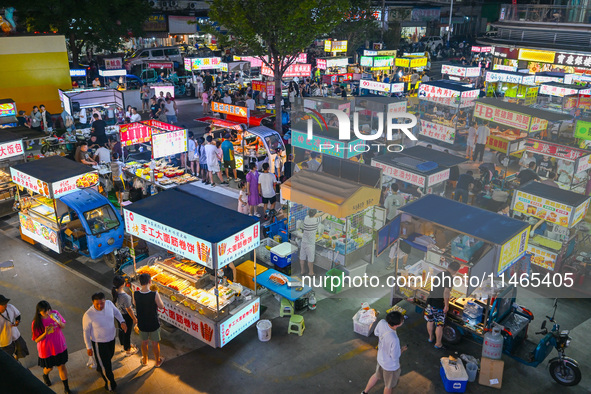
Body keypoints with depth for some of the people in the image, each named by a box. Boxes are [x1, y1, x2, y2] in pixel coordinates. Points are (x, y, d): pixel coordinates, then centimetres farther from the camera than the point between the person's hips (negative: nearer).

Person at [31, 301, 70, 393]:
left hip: (60, 346, 2)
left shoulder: (55, 313, -16)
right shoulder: (36, 323, -22)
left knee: (62, 366, 12)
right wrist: (45, 333, -32)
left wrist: (59, 322, -25)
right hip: (47, 349, -1)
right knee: (49, 367, 21)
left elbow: (63, 327, -2)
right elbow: (37, 340, -14)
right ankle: (45, 375, 58)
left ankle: (66, 387, 30)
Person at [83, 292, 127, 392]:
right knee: (105, 365, 9)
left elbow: (116, 312, 4)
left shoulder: (109, 303, -19)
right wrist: (88, 347, -10)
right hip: (99, 343, -5)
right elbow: (86, 331, -16)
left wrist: (122, 322, -11)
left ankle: (100, 368, 64)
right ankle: (110, 384, 34)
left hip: (111, 338, 6)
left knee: (109, 357, 31)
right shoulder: (88, 315, -31)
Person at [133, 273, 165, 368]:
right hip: (153, 324, -3)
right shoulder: (154, 294, -28)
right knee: (155, 343, 20)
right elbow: (161, 306, -13)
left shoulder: (135, 294, -18)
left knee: (144, 342, 26)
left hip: (142, 324, 3)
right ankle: (158, 361, 39)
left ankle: (144, 360, 47)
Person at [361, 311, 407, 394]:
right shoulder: (394, 340, -43)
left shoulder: (382, 323, -25)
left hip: (381, 358, 6)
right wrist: (402, 350, -8)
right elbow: (395, 357, -26)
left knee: (377, 376, 35)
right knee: (389, 385, 25)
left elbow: (376, 333, -2)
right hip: (391, 366, -6)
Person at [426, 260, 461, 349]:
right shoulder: (450, 278, -17)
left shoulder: (440, 274, 8)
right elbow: (446, 293, -25)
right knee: (439, 325, 7)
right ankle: (438, 344, 17)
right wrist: (446, 305, -16)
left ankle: (431, 337, 41)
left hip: (430, 301, 7)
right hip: (439, 305, -7)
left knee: (430, 321, 23)